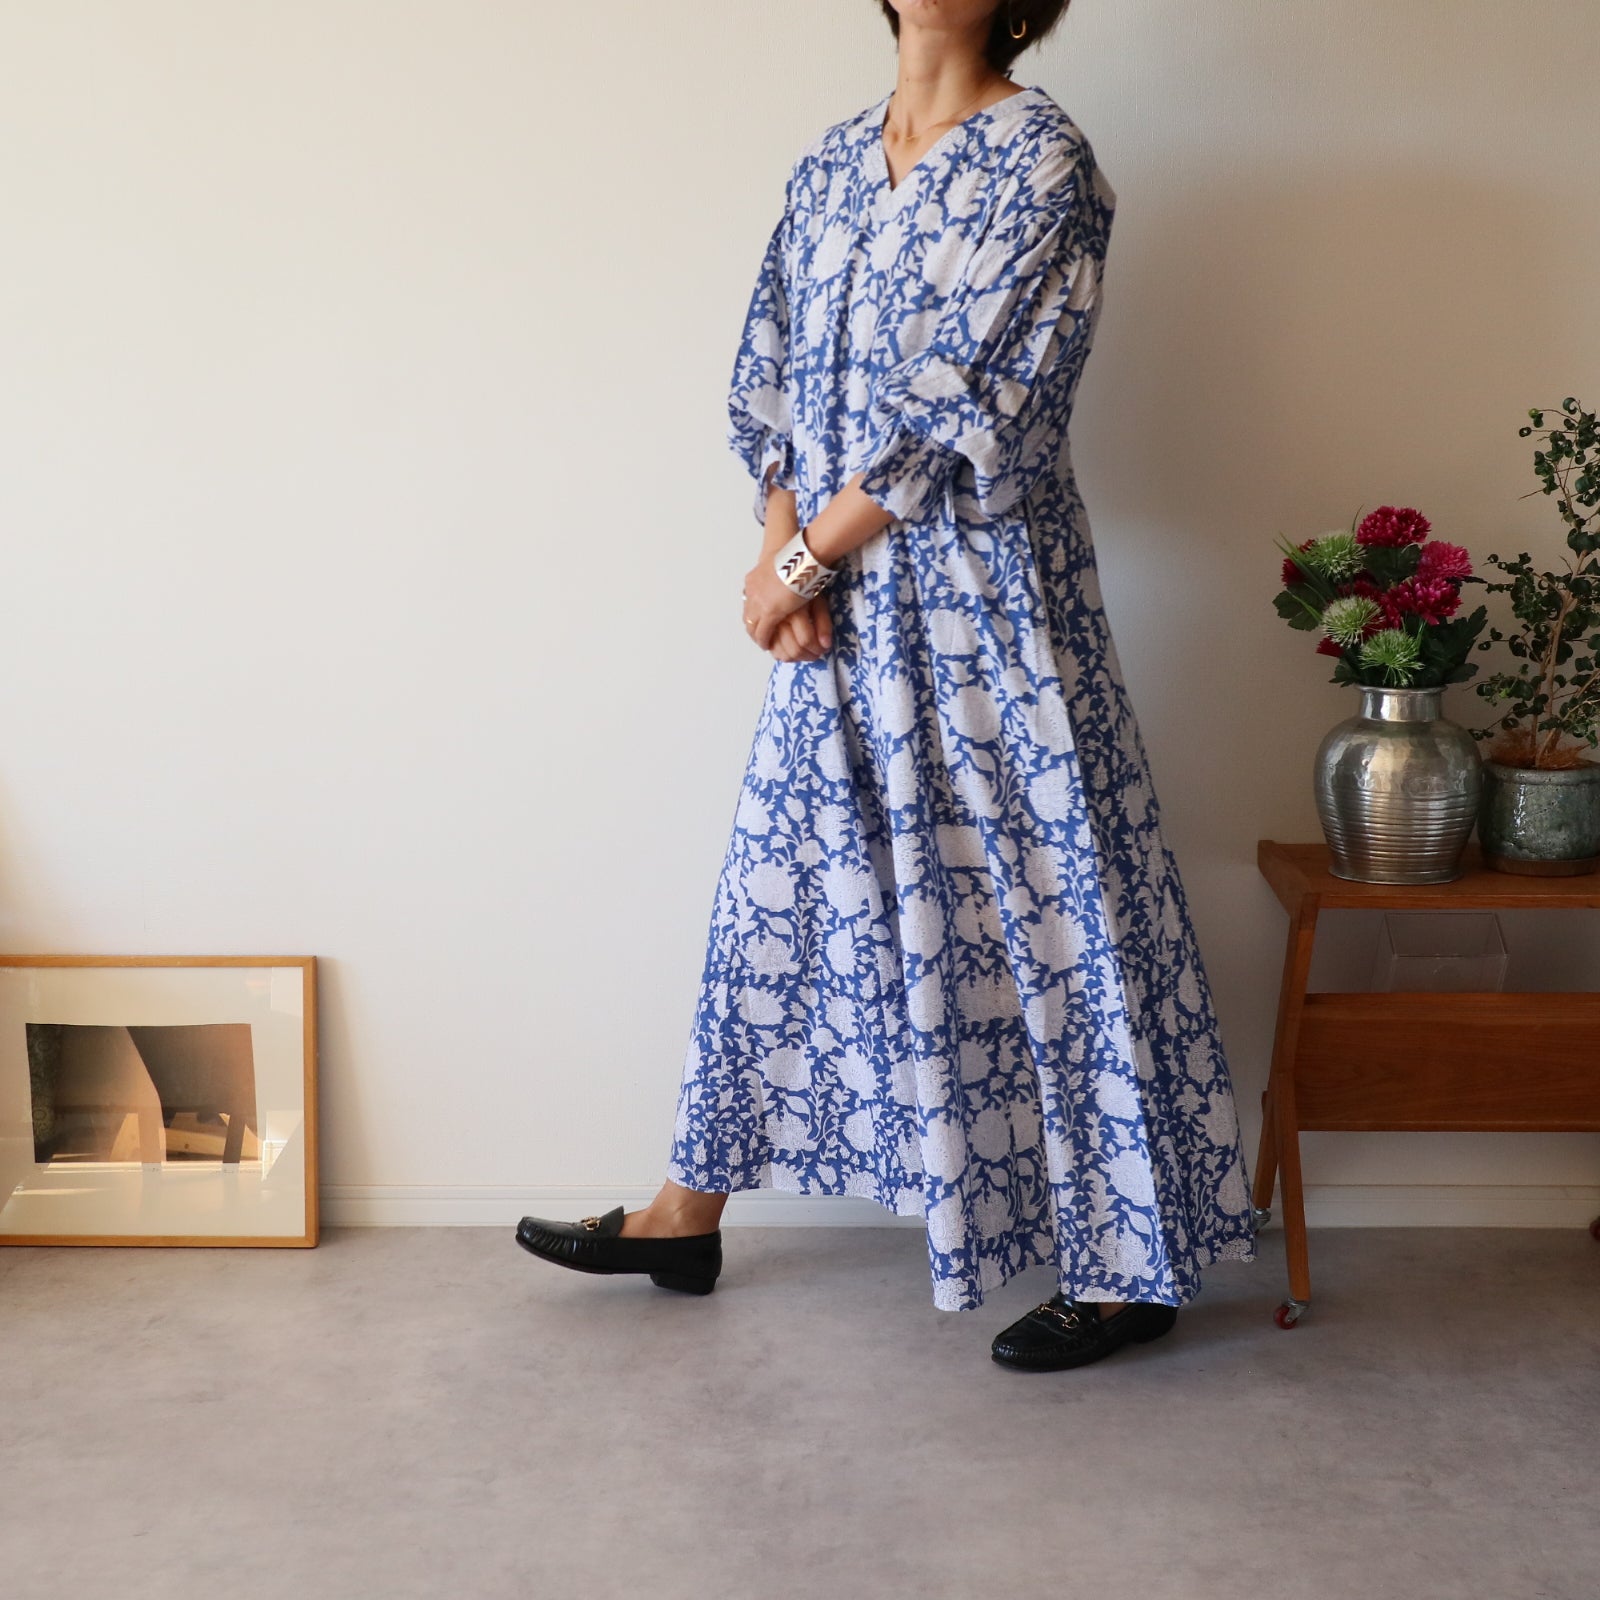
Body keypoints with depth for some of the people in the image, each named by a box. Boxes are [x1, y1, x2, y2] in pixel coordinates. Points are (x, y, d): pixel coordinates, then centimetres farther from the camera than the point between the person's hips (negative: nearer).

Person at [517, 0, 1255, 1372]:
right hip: (839, 607, 7)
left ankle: (1133, 1268, 16)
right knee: (779, 887, 13)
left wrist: (804, 559, -11)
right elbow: (770, 378, 12)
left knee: (1045, 905, 0)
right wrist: (785, 545, -4)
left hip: (983, 601, -7)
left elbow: (968, 410, -15)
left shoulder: (1042, 163, -9)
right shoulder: (833, 165, 13)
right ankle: (689, 1215, 29)